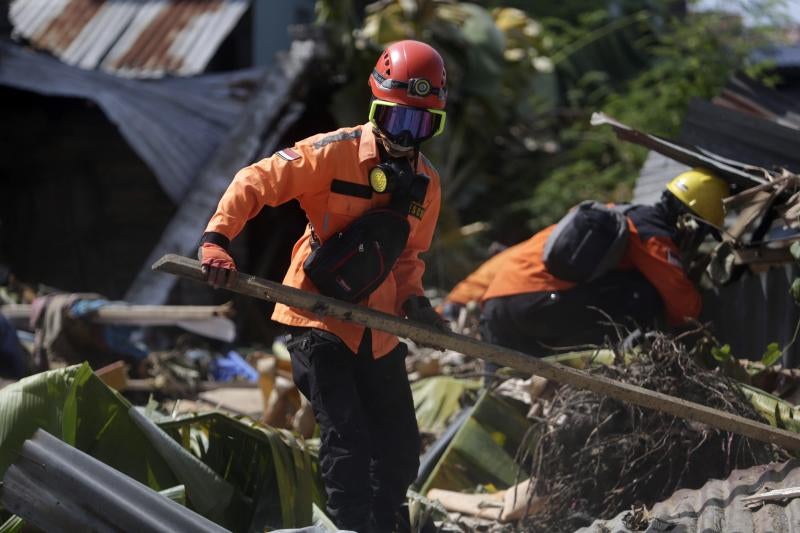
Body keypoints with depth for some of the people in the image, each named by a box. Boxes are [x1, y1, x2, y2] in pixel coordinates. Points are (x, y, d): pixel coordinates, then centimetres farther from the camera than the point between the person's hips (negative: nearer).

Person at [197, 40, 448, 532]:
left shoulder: (426, 184, 7)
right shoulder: (337, 153, -13)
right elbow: (257, 182, -16)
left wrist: (413, 299, -1)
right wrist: (217, 238, -29)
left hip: (377, 328, 6)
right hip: (318, 319, -6)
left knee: (402, 450, 10)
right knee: (348, 445, -15)